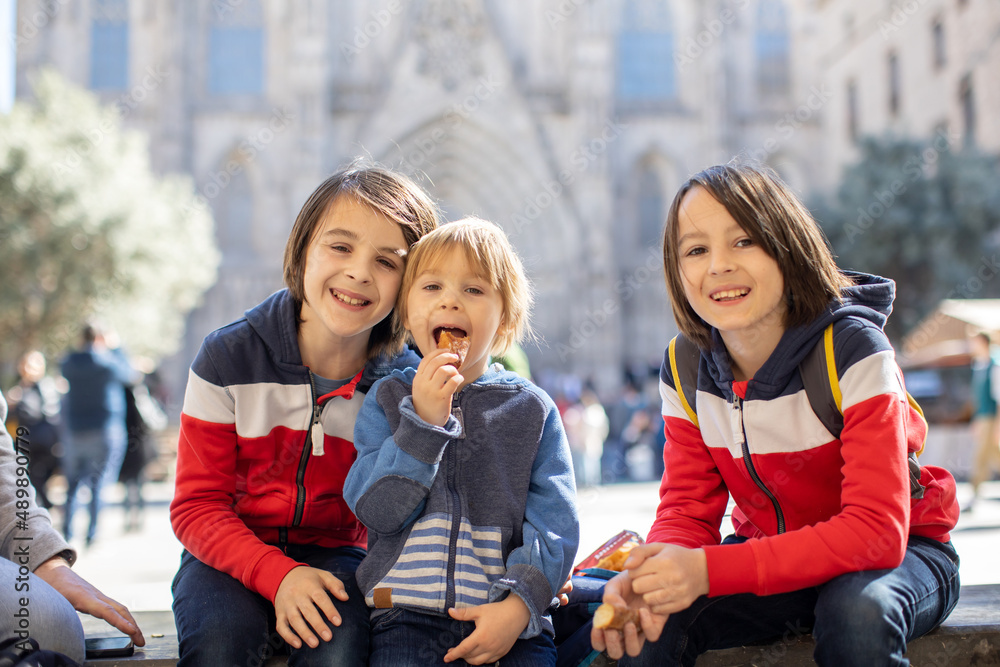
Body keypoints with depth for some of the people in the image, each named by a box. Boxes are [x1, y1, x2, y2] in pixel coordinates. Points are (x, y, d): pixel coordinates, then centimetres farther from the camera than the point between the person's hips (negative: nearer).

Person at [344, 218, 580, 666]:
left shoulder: (532, 408, 7)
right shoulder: (388, 399, 9)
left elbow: (555, 524, 0)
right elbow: (376, 511, -3)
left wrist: (518, 604, -14)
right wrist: (423, 420, -12)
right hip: (408, 615, 0)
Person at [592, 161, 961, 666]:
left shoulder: (853, 352, -23)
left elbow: (877, 530, -29)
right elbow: (688, 510, -6)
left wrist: (709, 569, -37)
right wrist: (654, 572, -32)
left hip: (899, 552, -2)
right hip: (772, 556, 3)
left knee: (858, 609, -35)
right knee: (653, 618, -23)